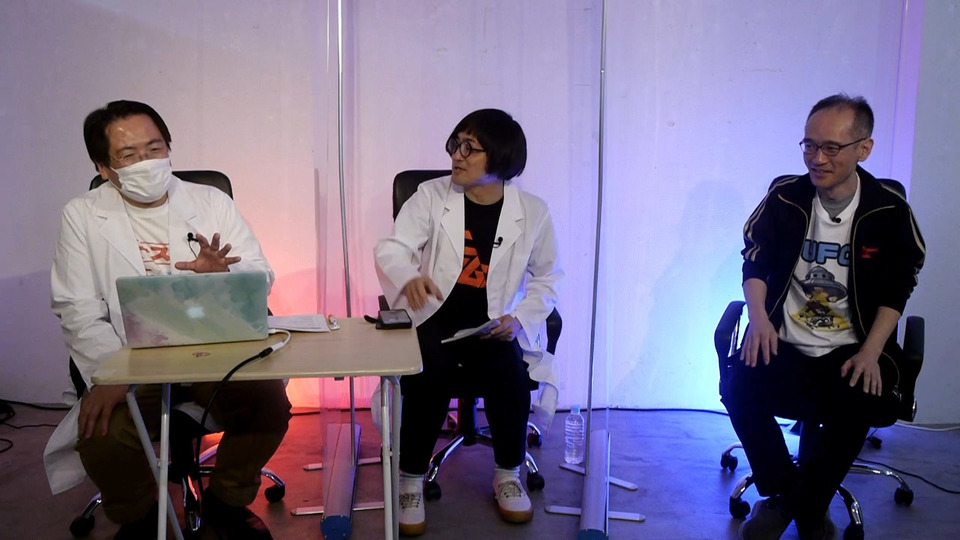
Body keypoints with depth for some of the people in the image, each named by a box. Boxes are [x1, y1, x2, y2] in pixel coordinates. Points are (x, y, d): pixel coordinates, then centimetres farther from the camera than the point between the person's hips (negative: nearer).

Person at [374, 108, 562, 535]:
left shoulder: (532, 211, 1)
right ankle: (411, 480, -7)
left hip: (495, 327, 1)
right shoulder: (430, 196, -2)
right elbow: (391, 248, -12)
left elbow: (547, 277, 10)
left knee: (510, 376, -29)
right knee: (429, 376, -31)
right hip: (435, 320, 0)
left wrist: (519, 319, -9)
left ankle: (507, 475, 2)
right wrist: (410, 276, -37)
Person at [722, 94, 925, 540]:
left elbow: (896, 291, 1)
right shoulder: (784, 197, -1)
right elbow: (755, 261, 6)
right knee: (739, 390, -25)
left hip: (851, 348, -1)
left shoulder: (889, 211, -3)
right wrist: (758, 316, -11)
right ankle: (780, 491, 4)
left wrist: (871, 352, -12)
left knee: (856, 409, -29)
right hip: (784, 341, 1)